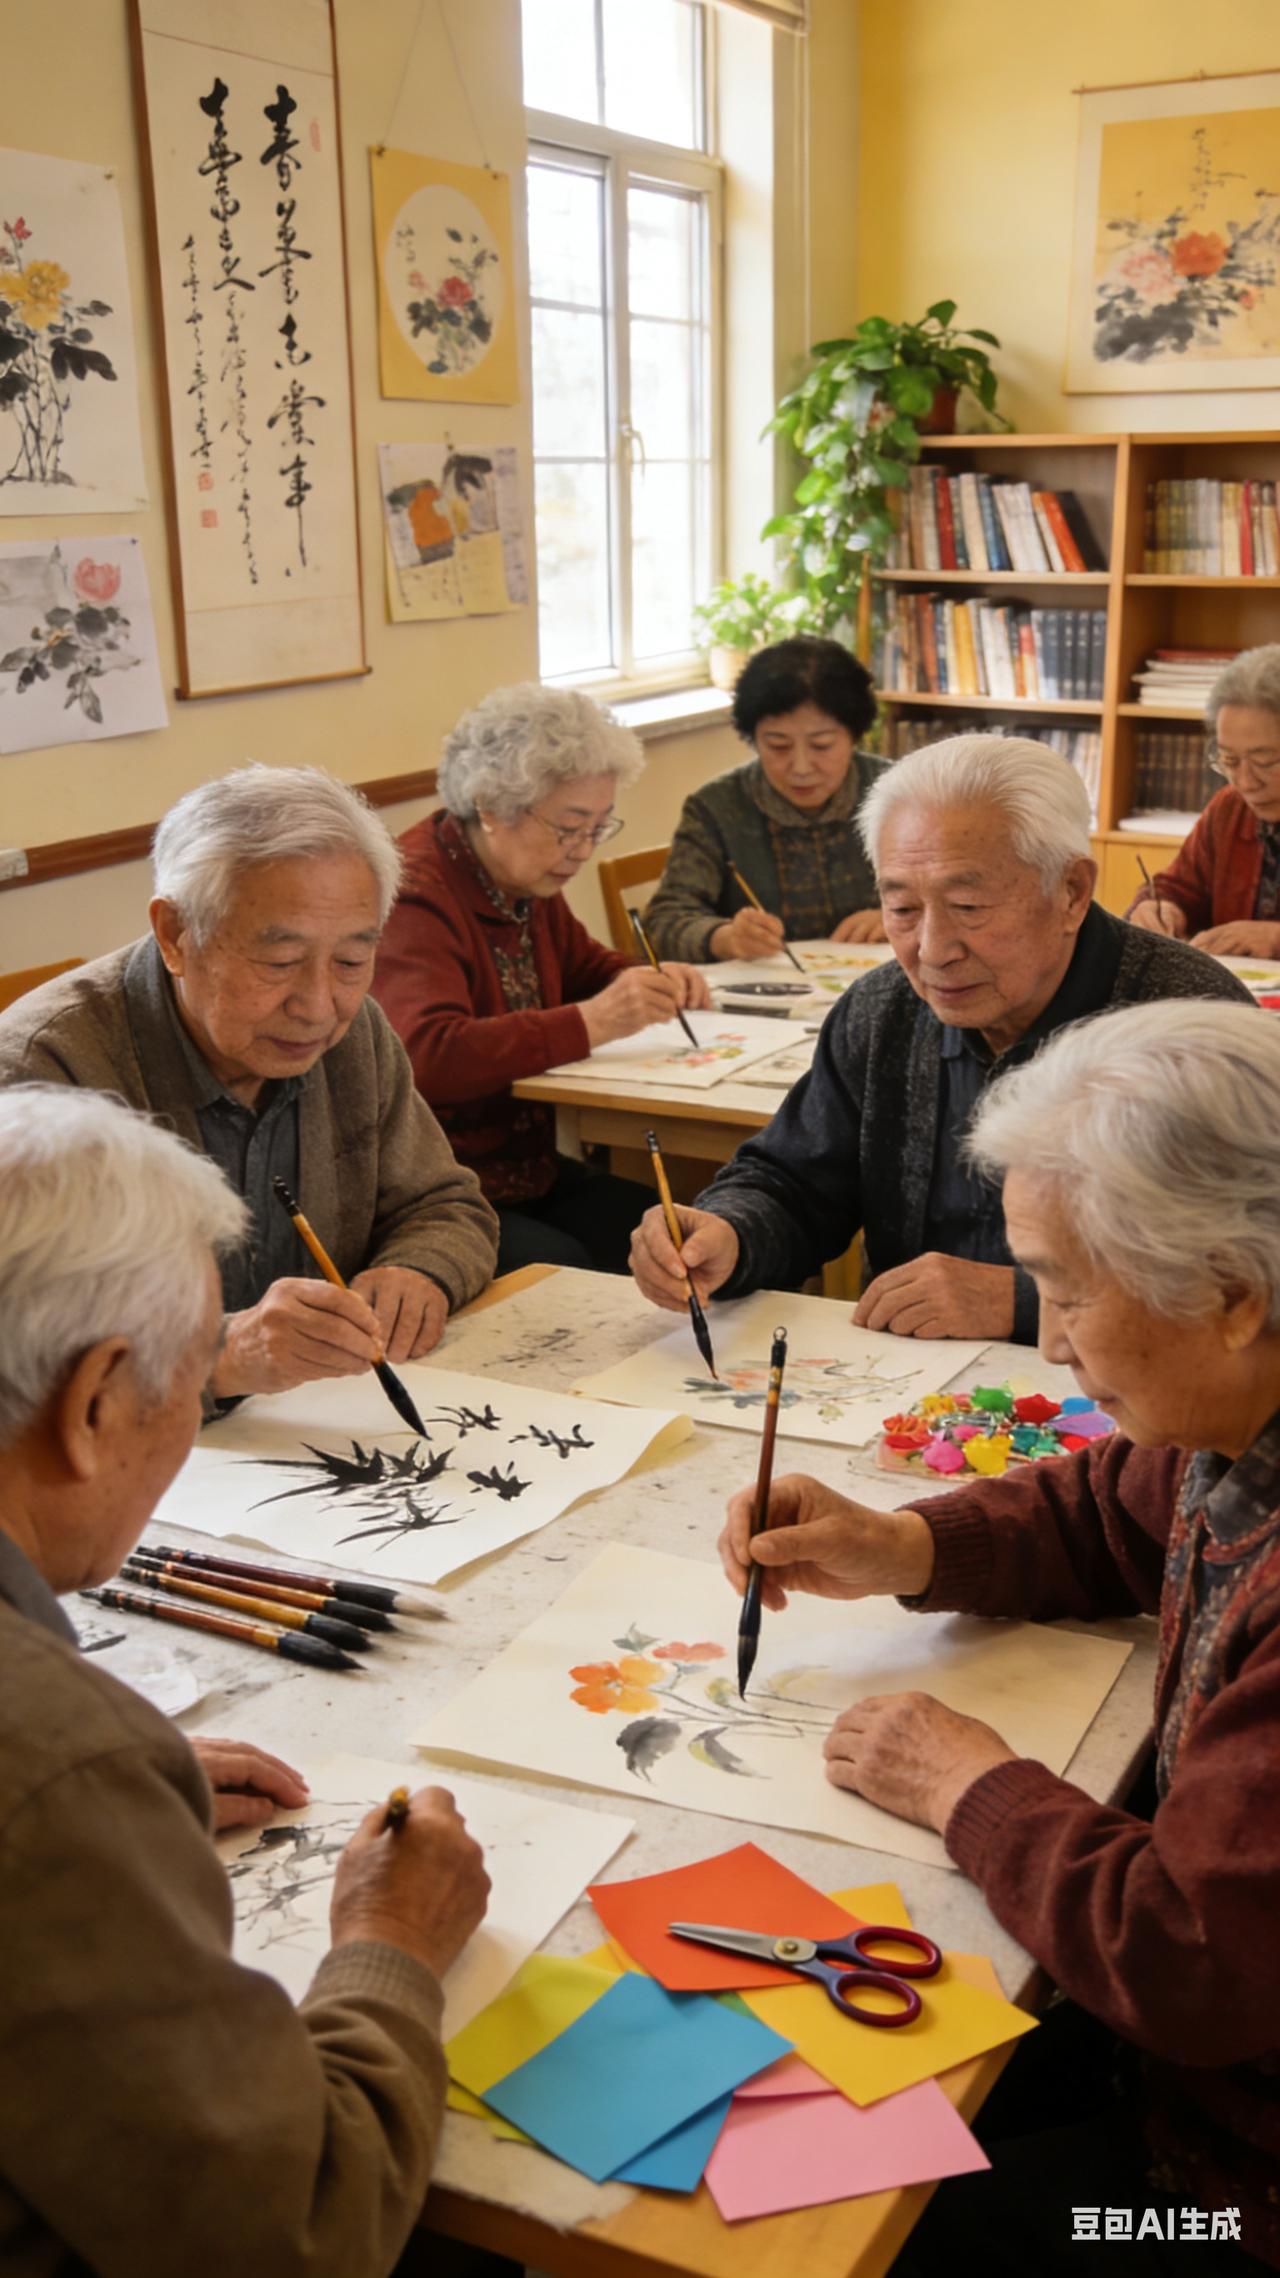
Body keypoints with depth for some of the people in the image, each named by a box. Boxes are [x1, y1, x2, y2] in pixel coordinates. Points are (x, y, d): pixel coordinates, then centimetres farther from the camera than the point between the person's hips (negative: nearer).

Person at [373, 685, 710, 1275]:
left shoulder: (527, 882, 10)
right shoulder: (416, 894, -18)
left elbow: (582, 965, 30)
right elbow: (427, 1055, -34)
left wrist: (650, 983, 7)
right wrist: (589, 1023, -33)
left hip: (530, 1175, 9)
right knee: (578, 1279, -29)